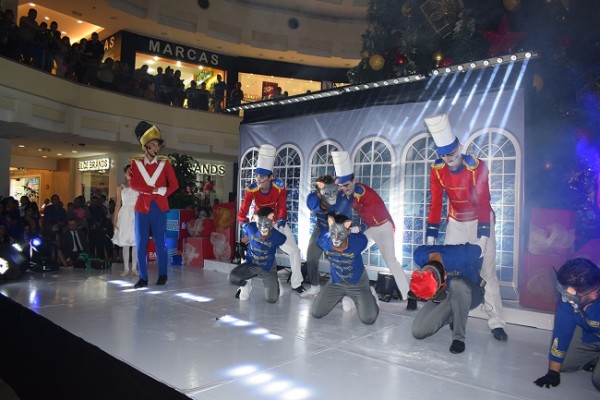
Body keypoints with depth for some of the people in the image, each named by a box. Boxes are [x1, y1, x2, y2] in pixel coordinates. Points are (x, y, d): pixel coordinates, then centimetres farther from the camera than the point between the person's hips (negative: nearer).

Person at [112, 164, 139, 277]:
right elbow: (118, 204, 8)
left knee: (136, 242, 0)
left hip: (136, 215, -1)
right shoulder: (120, 187, 9)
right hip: (125, 215, 1)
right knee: (125, 243, 2)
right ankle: (126, 268, 9)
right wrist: (115, 219, 3)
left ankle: (134, 268, 9)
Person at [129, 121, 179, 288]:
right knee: (140, 244, 1)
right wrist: (155, 190, -12)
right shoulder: (136, 163, 6)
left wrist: (163, 194, -9)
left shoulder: (165, 163, 6)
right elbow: (133, 184, -6)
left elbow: (174, 185, 4)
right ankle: (143, 278, 10)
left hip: (159, 207, -1)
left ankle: (162, 275, 18)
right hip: (142, 207, 1)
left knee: (160, 243, 4)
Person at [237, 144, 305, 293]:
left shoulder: (280, 187, -26)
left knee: (294, 251, 0)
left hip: (277, 222, 1)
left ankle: (296, 284, 17)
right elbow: (243, 211, -27)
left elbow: (282, 207, -19)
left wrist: (281, 221, -34)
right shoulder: (251, 189, -27)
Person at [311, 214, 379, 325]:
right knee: (316, 313, 1)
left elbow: (361, 228, -11)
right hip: (336, 282, 3)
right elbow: (323, 233, -4)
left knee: (368, 319, -14)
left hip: (358, 283, -2)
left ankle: (369, 296, 23)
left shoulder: (359, 241, -36)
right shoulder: (323, 240, -30)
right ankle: (344, 297, 28)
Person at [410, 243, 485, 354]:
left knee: (457, 284, -40)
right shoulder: (420, 256, -27)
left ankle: (459, 337, -24)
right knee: (418, 331, -15)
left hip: (469, 294, -3)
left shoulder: (464, 255, -39)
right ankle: (452, 318, 11)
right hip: (444, 296, 3)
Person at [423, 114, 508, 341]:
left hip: (480, 220, -3)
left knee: (487, 270, -3)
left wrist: (482, 238, -30)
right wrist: (431, 236, -11)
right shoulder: (437, 170, -12)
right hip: (455, 222, 4)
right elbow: (436, 204, -8)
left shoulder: (477, 166, -23)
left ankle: (496, 323, 5)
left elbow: (483, 202, -24)